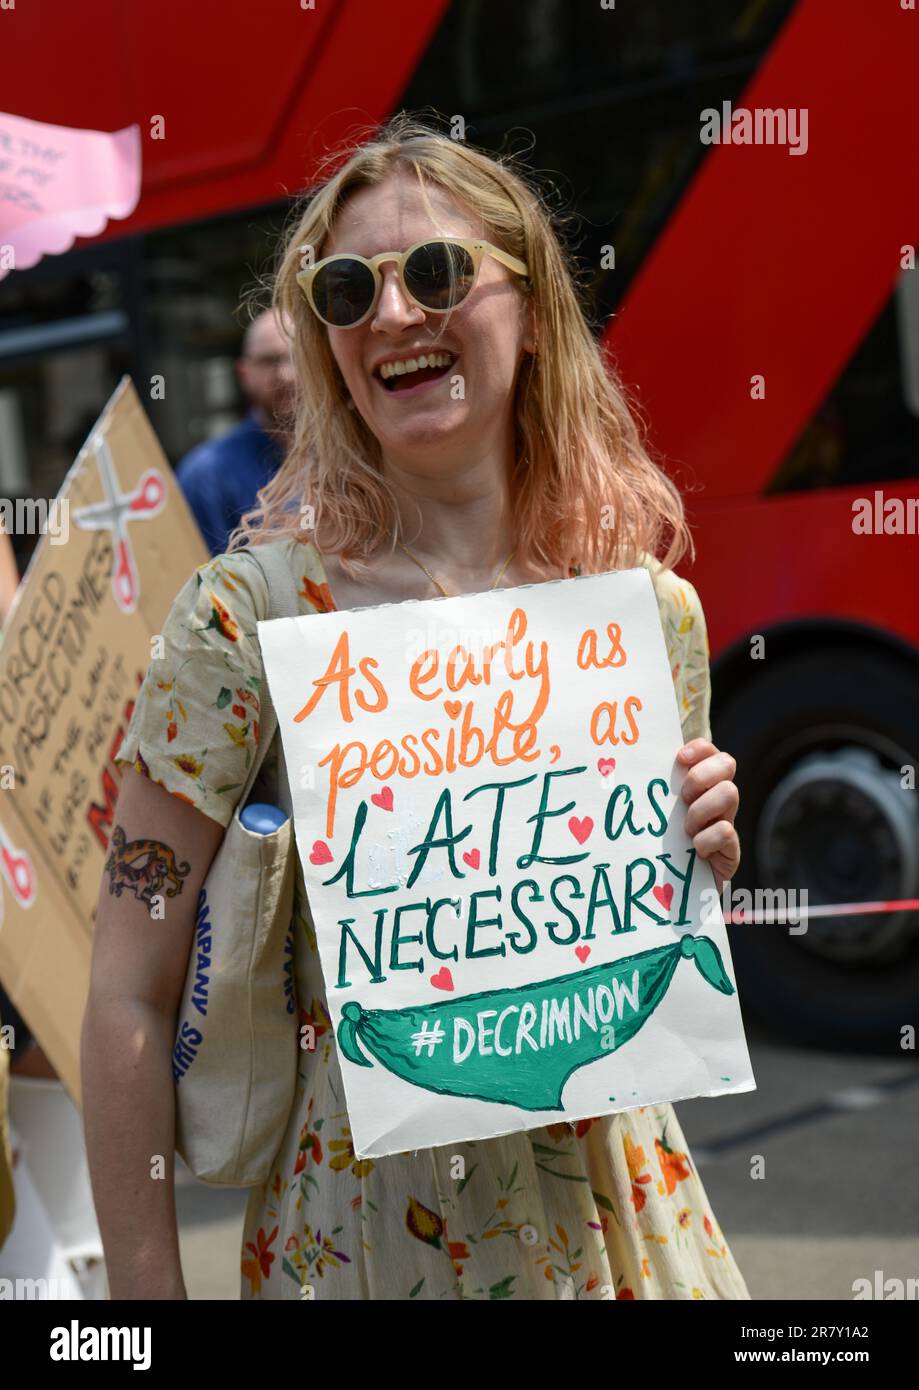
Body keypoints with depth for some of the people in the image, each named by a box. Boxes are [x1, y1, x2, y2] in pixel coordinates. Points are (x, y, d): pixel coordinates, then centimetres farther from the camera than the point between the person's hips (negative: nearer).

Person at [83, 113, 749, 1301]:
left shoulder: (652, 612, -2)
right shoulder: (251, 611, -14)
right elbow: (131, 1000, -11)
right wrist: (145, 1292, -12)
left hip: (616, 1210, 4)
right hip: (360, 1223, -3)